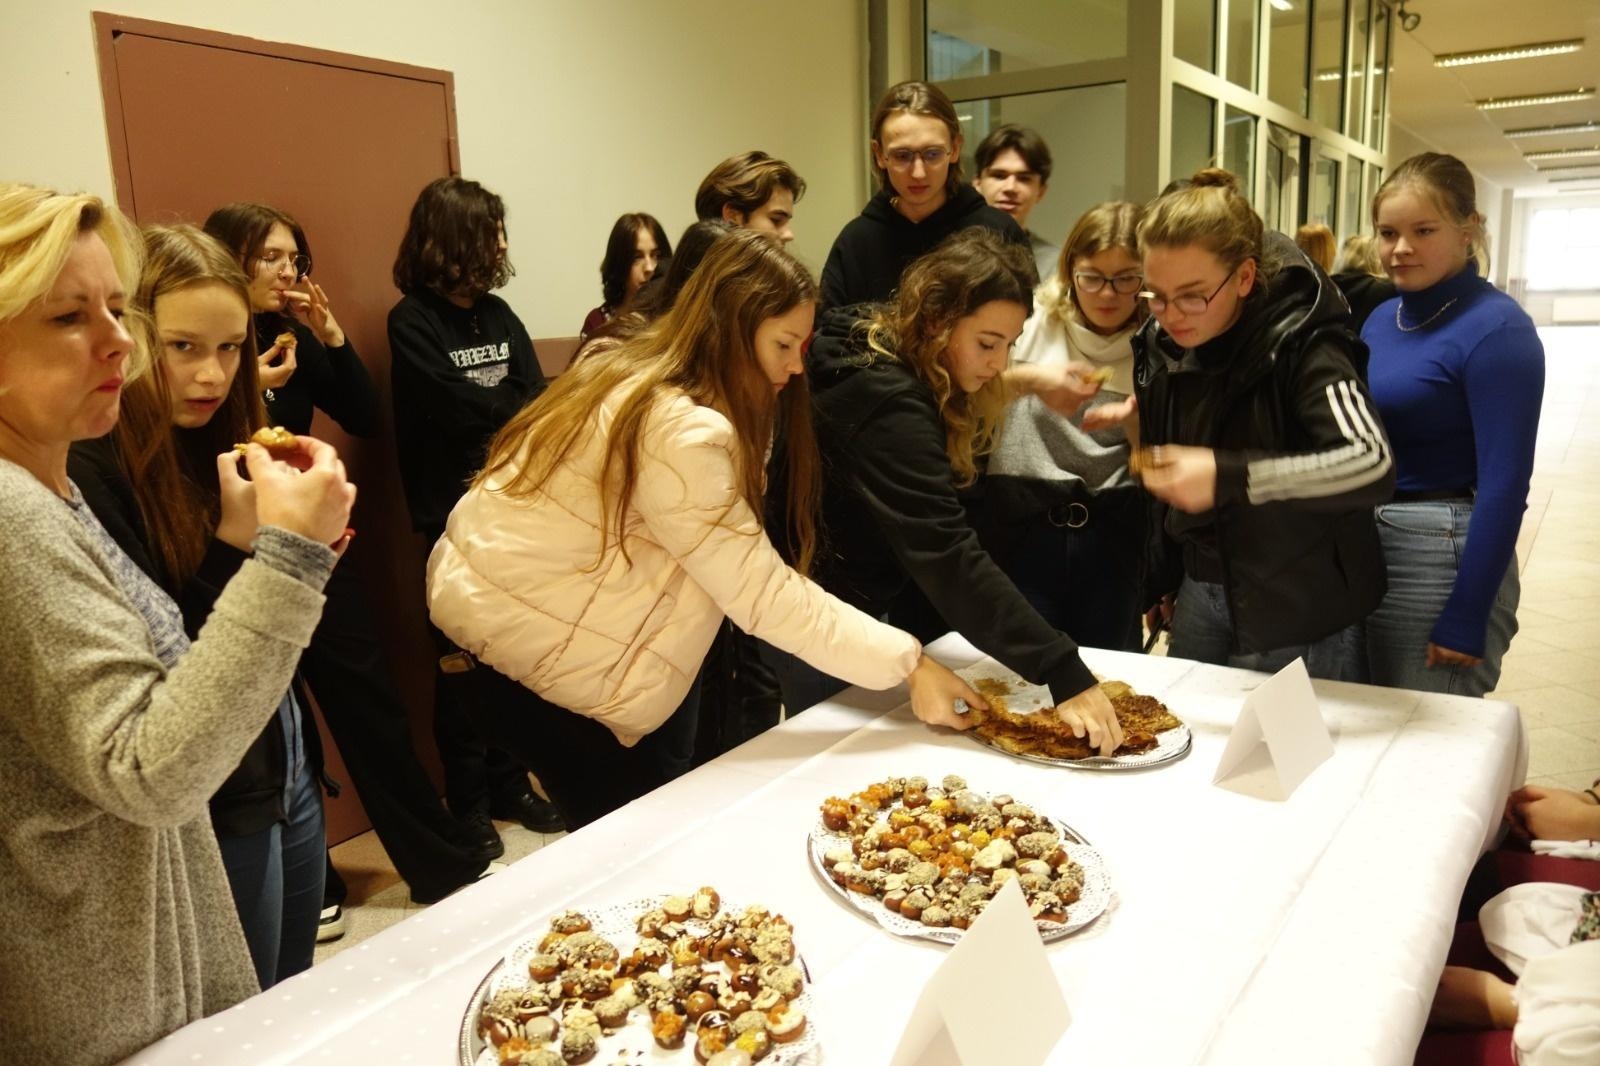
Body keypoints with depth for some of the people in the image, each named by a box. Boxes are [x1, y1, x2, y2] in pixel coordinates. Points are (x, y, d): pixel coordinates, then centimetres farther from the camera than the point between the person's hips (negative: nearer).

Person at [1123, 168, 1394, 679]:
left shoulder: (1299, 344, -19)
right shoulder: (1160, 344, 0)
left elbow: (1372, 465, -33)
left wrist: (1227, 475, -42)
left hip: (1297, 613, -6)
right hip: (1202, 593, 6)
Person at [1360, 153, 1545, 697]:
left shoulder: (1496, 329, -14)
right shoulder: (1381, 318, 6)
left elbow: (1504, 484, -17)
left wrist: (1466, 618, -18)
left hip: (1445, 559, -7)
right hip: (1364, 550, 7)